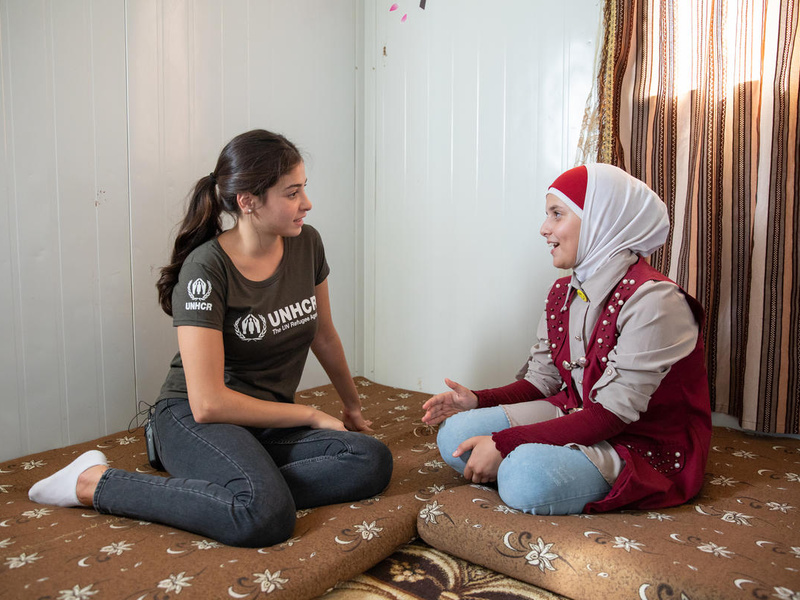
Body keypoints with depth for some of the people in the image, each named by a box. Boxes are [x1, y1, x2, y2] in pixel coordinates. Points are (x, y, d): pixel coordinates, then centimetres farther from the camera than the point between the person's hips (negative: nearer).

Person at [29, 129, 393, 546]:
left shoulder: (306, 244, 0)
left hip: (268, 424, 6)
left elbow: (323, 336, 16)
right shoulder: (206, 268, -17)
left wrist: (352, 406, 26)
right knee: (266, 516, -34)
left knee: (373, 462, -19)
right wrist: (311, 415, -13)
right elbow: (207, 403, -21)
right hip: (195, 420, -5)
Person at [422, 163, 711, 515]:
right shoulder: (562, 294, 5)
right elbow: (541, 380, 8)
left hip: (646, 444, -6)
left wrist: (504, 442, -27)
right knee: (456, 433, -11)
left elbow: (611, 413, -25)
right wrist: (479, 401, -11)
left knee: (526, 473, -33)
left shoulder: (650, 299, -22)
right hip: (577, 418, 7)